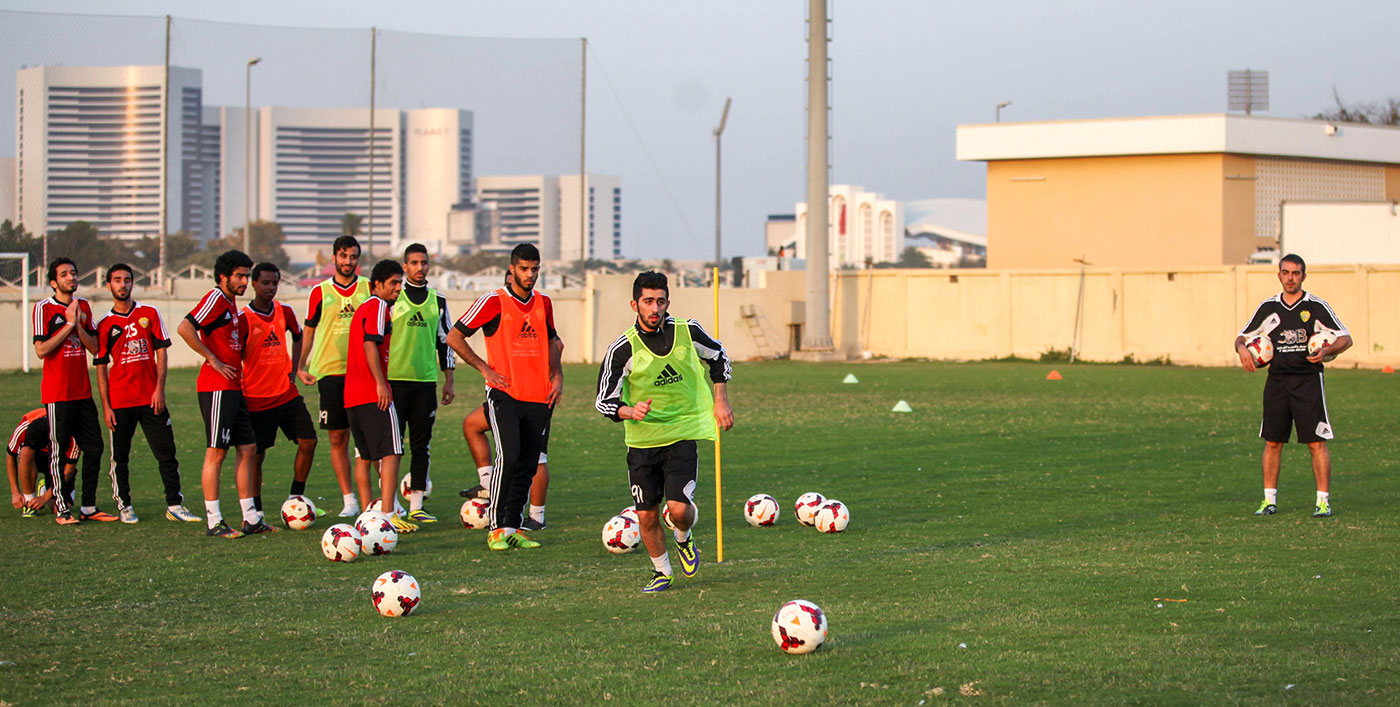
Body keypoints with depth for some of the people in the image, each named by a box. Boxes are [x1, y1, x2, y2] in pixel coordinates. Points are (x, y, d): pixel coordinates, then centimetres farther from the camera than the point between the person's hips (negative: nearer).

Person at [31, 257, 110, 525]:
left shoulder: (83, 306, 11)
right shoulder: (44, 309, -6)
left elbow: (94, 347, 7)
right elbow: (41, 350, -13)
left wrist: (79, 326, -8)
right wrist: (69, 326, -14)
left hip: (82, 390, 6)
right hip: (57, 392, -6)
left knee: (94, 447, 6)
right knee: (58, 449, -3)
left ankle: (89, 507, 13)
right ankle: (62, 508, 2)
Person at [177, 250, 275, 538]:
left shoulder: (231, 304, 18)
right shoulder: (216, 299, -10)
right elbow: (184, 328, -23)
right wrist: (212, 360, -19)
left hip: (233, 389, 10)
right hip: (216, 387, -10)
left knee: (248, 450, 9)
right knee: (216, 452, -6)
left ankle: (251, 519, 14)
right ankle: (214, 522, -4)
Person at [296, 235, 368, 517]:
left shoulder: (369, 289, 6)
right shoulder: (320, 292, 7)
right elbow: (309, 330, 13)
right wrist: (301, 366, 4)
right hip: (330, 372, 1)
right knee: (338, 438, 0)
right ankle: (349, 501, 5)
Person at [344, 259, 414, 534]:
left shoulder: (362, 308, 22)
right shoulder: (379, 306, -7)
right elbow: (370, 345, -18)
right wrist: (381, 384, -20)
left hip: (352, 395, 10)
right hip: (373, 394, -10)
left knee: (364, 455, 12)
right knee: (391, 453, -10)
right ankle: (388, 516, -17)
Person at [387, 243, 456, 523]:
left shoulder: (438, 301, 12)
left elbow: (444, 341, 17)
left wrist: (448, 381, 13)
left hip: (426, 381, 4)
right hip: (394, 379, -3)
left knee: (422, 445, 4)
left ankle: (416, 505, 8)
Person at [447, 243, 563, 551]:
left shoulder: (543, 303, 12)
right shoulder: (493, 301, -5)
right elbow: (454, 337, -3)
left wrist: (557, 375, 13)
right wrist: (485, 368, -7)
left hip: (538, 398, 5)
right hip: (505, 394, -5)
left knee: (528, 465, 4)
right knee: (509, 456, -19)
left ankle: (514, 527, 12)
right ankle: (496, 528, -12)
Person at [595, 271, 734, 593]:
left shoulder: (687, 331, -5)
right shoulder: (623, 349, -11)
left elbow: (718, 358, 16)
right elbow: (605, 401, -6)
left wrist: (721, 402, 11)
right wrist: (630, 412, -26)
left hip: (683, 435, 0)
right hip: (642, 441, 0)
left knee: (679, 508, -16)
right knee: (646, 516, 3)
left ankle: (684, 541, 19)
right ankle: (662, 572, 27)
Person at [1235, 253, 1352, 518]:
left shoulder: (1317, 307, 0)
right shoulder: (1268, 307, 9)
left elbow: (1345, 338, 2)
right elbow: (1242, 337, 17)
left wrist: (1326, 351, -18)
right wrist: (1242, 349, -7)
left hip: (1308, 379, -3)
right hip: (1276, 380, 3)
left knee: (1317, 442, -6)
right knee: (1272, 442, 3)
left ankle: (1323, 501, -1)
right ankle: (1269, 500, 11)